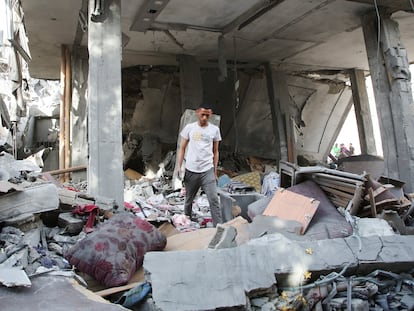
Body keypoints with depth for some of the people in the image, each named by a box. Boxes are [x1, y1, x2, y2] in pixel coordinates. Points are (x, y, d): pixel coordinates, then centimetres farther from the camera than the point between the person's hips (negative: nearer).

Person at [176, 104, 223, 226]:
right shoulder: (189, 127, 2)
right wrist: (179, 166, -3)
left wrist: (215, 171, 7)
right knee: (189, 199, 15)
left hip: (207, 170, 0)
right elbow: (182, 148, 6)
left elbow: (215, 152, 10)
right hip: (191, 170, 1)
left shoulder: (215, 129, 5)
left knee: (214, 199, -10)